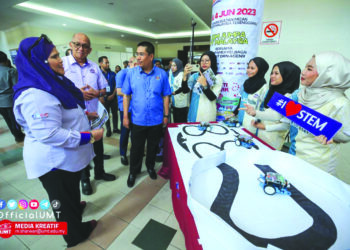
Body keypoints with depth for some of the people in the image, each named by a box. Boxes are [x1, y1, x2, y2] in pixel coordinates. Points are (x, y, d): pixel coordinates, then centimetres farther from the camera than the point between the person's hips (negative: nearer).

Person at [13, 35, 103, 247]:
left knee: (71, 189, 32)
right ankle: (75, 234, 39)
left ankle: (76, 206, 59)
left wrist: (83, 114, 9)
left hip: (65, 156, 9)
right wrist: (89, 136, -29)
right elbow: (49, 135, -33)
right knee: (63, 199, 15)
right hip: (54, 160, -9)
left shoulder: (52, 83, 5)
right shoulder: (35, 95, -29)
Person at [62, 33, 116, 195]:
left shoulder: (94, 66, 7)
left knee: (98, 147, 16)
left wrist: (97, 93, -12)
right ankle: (84, 179, 34)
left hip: (95, 116, 4)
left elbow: (104, 89, 9)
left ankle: (99, 172, 40)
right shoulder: (61, 63, -6)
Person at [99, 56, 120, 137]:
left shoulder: (113, 74, 4)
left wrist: (113, 95, -7)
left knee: (115, 113, 8)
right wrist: (100, 97, -13)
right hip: (104, 98, -2)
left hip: (112, 97, 2)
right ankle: (108, 130, 21)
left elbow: (116, 85, 3)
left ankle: (115, 128, 23)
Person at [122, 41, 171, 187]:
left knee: (153, 147, 18)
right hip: (137, 120, 0)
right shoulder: (131, 73, -3)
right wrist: (125, 116, -1)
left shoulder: (161, 74, -4)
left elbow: (165, 96, 0)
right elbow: (126, 96, 0)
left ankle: (150, 167, 43)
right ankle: (133, 171, 36)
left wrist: (166, 116, 0)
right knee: (136, 148, 13)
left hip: (156, 120, 1)